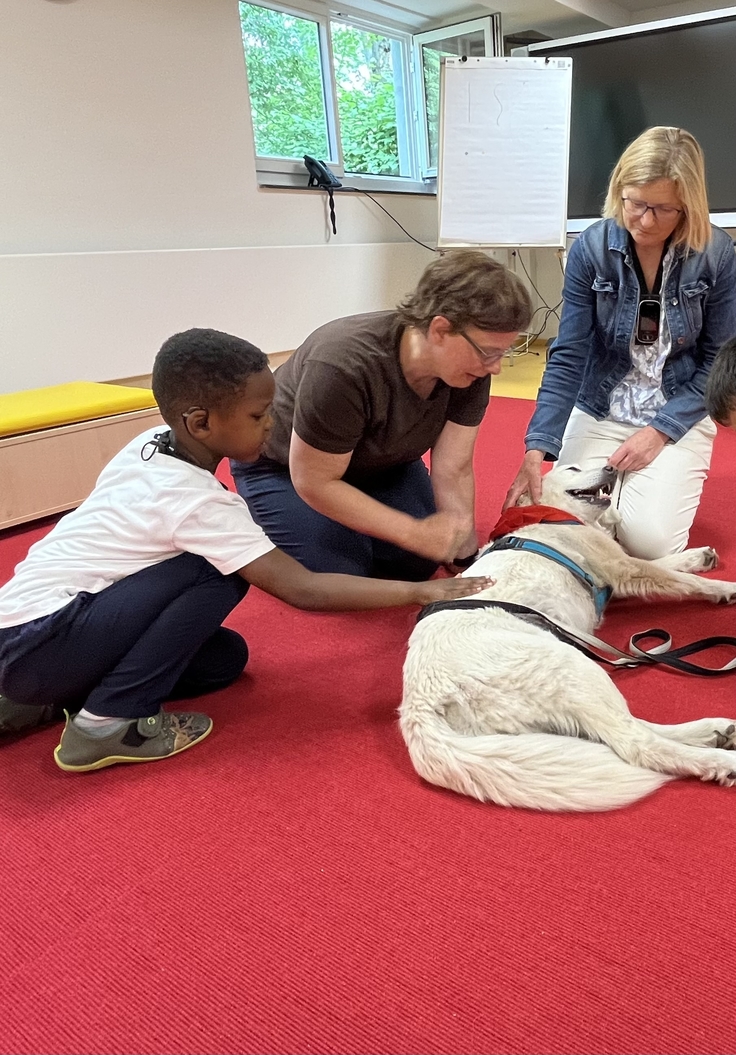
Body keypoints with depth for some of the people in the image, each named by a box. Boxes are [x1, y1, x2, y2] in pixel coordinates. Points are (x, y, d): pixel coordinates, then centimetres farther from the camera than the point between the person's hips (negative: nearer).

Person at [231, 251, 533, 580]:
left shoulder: (470, 368, -22)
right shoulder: (344, 367, -40)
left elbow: (453, 471, -19)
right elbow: (314, 483, -32)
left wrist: (466, 558, -26)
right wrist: (416, 532, -33)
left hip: (378, 461, 6)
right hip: (282, 465, -5)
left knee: (420, 564, -4)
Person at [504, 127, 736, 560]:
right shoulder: (591, 248, -12)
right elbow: (568, 357, -13)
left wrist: (660, 430, -15)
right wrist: (537, 449, -23)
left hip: (679, 416, -1)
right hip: (599, 413, 1)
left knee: (649, 541, -18)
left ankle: (667, 483, 17)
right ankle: (619, 476, 19)